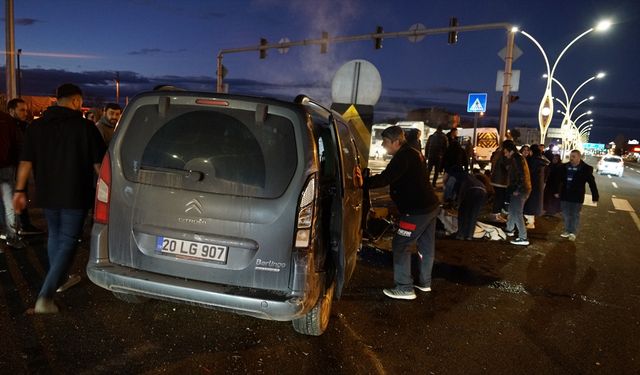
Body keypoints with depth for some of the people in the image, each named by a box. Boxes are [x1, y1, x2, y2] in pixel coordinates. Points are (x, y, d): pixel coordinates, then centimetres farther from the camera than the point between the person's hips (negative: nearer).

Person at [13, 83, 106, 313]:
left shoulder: (37, 126, 5)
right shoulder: (85, 127, -10)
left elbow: (26, 161, 3)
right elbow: (98, 163, -9)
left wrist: (20, 190, 7)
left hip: (47, 194, 5)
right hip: (75, 196, -5)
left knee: (55, 235, 23)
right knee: (68, 242, -1)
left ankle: (60, 279, 37)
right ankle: (45, 296, -9)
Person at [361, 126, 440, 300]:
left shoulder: (403, 156, -18)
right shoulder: (412, 154, 15)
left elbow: (385, 178, -28)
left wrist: (362, 183, -28)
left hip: (417, 210, -10)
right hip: (430, 206, 10)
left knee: (400, 245, -3)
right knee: (426, 246, 18)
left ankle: (404, 288, 0)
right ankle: (424, 282, 31)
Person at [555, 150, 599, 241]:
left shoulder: (586, 168, -10)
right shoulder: (565, 166, 2)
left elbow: (592, 183, -7)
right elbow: (559, 180, 11)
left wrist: (595, 196, -8)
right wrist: (557, 191, 14)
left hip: (577, 197, -4)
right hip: (564, 195, 4)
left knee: (575, 215, 5)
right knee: (566, 214, 12)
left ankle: (573, 233, 14)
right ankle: (567, 231, 24)